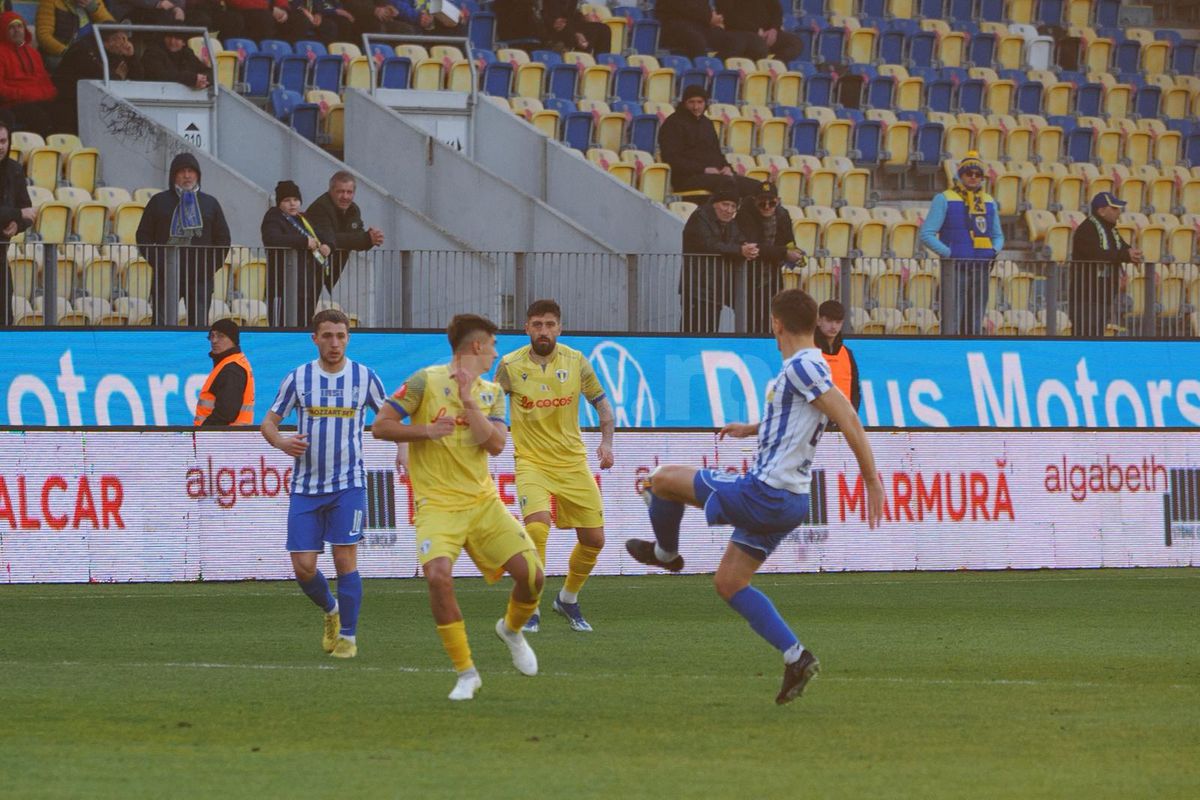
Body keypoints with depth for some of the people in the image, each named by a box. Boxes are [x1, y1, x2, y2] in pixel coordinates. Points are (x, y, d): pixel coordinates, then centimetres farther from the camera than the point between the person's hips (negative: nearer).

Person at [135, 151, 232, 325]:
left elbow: (223, 238, 16)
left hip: (200, 278, 1)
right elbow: (143, 235, 9)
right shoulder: (159, 202, 8)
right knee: (162, 324, -6)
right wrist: (156, 261, -4)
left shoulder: (210, 203, 13)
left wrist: (212, 265, 3)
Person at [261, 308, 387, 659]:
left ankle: (348, 636, 3)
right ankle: (331, 610, 29)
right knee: (303, 566, -2)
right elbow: (269, 422, 7)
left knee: (345, 560, -9)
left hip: (348, 485, -1)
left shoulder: (365, 377, 1)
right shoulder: (297, 378, 1)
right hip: (306, 485, 1)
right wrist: (280, 441, -16)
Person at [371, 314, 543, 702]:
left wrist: (468, 402, -13)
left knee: (531, 574, -4)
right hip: (437, 505, -5)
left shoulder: (490, 393, 11)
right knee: (438, 575, -27)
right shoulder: (426, 381, -3)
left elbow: (495, 444, -5)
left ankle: (512, 629, 32)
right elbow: (380, 426, -5)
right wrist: (426, 430, -17)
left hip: (483, 501, 5)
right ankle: (466, 673, -13)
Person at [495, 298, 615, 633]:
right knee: (537, 528, -26)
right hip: (531, 462, -3)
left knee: (594, 539, 5)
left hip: (572, 462, 3)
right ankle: (530, 611, -12)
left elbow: (602, 403, 8)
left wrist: (607, 442, -5)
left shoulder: (576, 361, -3)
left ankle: (568, 599, 32)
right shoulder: (510, 365, -7)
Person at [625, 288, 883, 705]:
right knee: (729, 582, 17)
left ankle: (665, 552, 31)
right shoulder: (808, 367, 13)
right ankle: (795, 656, 7)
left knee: (663, 479, 5)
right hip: (790, 500, 10)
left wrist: (872, 480, -25)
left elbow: (847, 419, -25)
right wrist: (750, 429, 46)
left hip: (763, 493, -10)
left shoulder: (802, 366, -17)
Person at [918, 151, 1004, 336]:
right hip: (956, 270, -5)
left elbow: (998, 236, 25)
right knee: (953, 323, -11)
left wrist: (994, 251, 3)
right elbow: (927, 234, -4)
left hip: (981, 271, 5)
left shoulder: (989, 202, 15)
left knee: (974, 326, 7)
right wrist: (948, 253, -15)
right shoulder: (944, 200, 0)